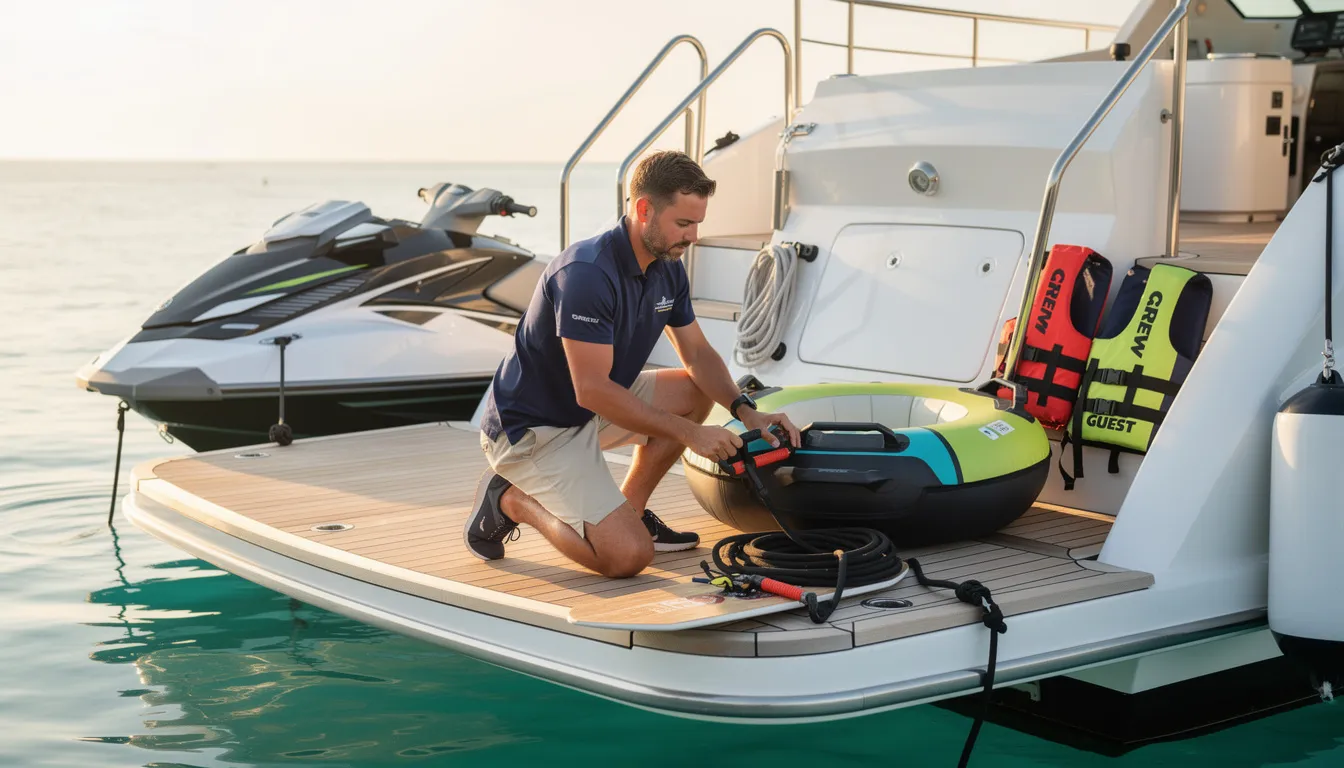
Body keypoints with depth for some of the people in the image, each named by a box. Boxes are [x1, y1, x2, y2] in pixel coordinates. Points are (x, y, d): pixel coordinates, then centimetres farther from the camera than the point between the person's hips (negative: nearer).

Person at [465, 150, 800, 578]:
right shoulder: (586, 273, -28)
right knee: (628, 556, -19)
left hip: (592, 411, 9)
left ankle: (630, 511, 14)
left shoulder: (667, 268, 1)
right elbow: (593, 390, -29)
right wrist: (689, 433, -25)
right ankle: (512, 502, 2)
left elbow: (698, 355, 10)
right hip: (532, 428, -9)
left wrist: (745, 412, -8)